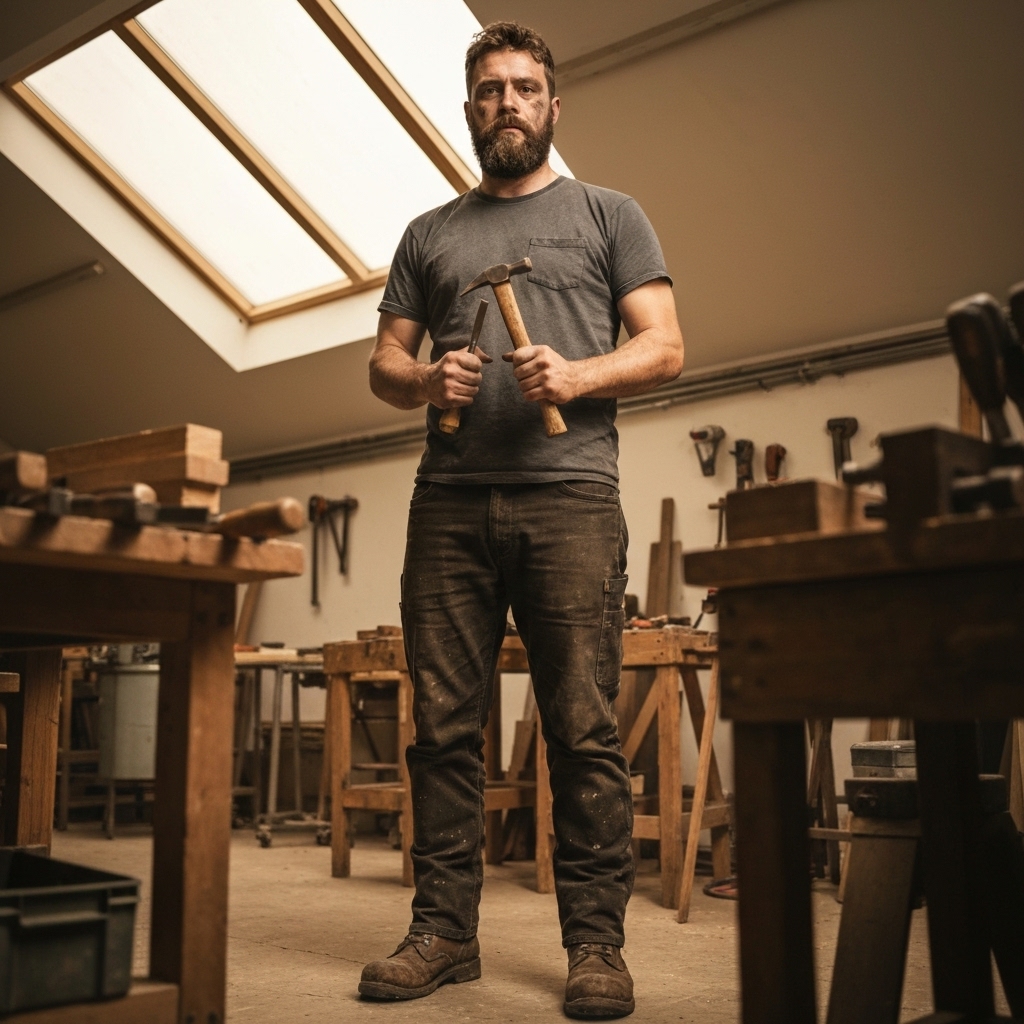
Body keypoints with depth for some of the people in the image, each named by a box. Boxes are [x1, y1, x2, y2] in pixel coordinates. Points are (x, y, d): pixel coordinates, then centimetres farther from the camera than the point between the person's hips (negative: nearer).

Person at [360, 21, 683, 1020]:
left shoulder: (609, 215, 16)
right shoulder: (429, 234, 23)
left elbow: (664, 348, 8)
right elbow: (383, 363, 20)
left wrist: (575, 375, -11)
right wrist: (426, 379, -3)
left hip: (569, 495, -2)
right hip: (449, 501, 3)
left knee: (584, 726, -5)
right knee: (443, 724, 2)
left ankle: (596, 941, 3)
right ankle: (443, 929, 11)